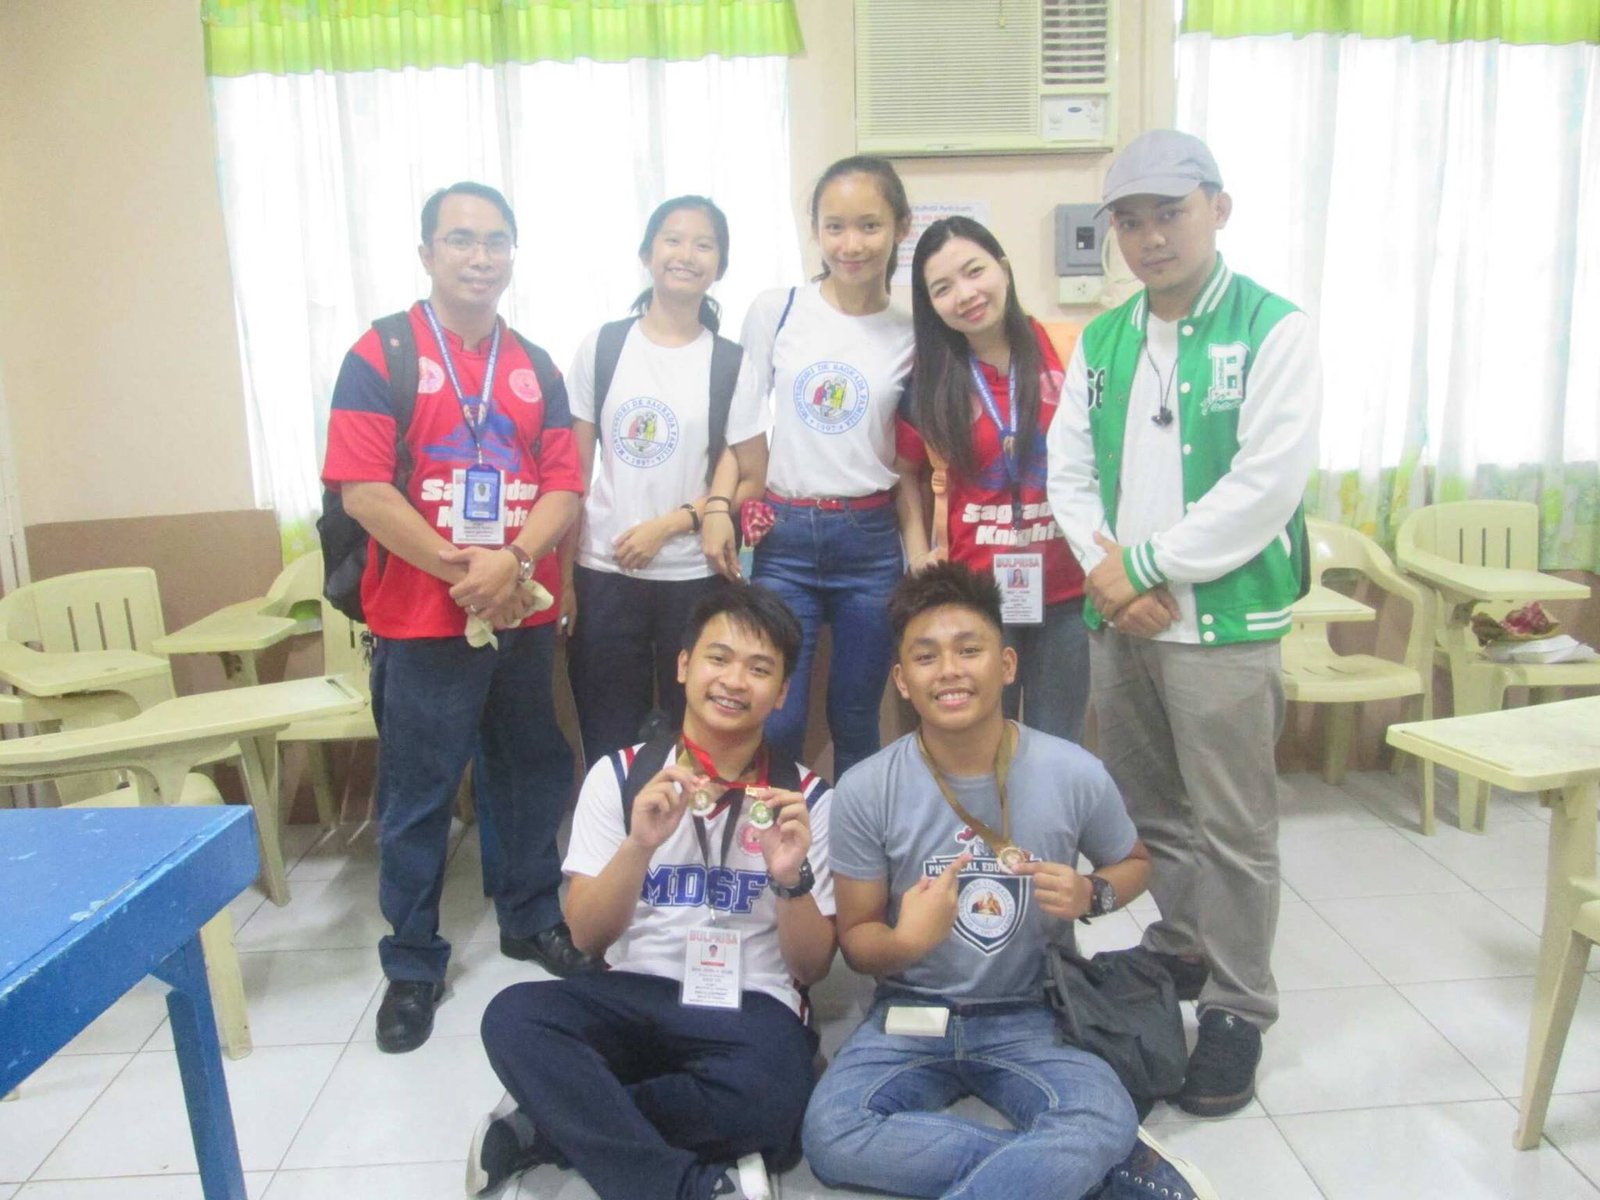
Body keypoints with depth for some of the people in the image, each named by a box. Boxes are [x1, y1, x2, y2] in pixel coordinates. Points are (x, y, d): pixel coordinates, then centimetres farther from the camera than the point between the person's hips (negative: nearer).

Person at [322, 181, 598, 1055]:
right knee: (418, 796, 5)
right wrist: (463, 572, -15)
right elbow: (363, 490, -12)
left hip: (524, 615, 4)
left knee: (530, 774, 15)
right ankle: (413, 964, 20)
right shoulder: (382, 355, -3)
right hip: (422, 622, -4)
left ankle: (531, 918, 34)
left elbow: (564, 487, 3)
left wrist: (510, 564, -15)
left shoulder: (534, 367, 10)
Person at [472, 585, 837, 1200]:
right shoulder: (620, 774, 4)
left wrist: (790, 877, -19)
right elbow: (587, 936, -2)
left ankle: (550, 1125, -15)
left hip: (750, 1008, -1)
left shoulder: (806, 797, 2)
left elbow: (812, 967, 2)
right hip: (633, 996, 1)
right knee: (513, 1015, -29)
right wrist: (639, 845, -20)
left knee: (768, 1100, -35)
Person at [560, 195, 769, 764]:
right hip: (602, 575, 1)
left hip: (694, 578, 0)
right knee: (607, 746, 8)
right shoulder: (601, 347, 3)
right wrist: (564, 575, 0)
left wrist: (671, 524, -11)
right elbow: (573, 472, 3)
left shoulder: (731, 364, 1)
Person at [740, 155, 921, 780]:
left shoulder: (913, 336, 3)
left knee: (856, 723, 11)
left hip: (871, 544, 1)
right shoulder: (774, 310, 0)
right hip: (783, 538, -1)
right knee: (776, 723, -2)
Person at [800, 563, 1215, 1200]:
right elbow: (856, 936, -3)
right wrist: (904, 942, -27)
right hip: (912, 1012, 2)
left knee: (1105, 1125, -32)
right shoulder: (865, 792, -12)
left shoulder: (1075, 775, -10)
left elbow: (1133, 862, 11)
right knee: (831, 1135, -27)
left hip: (1033, 1015, -1)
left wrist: (1092, 895, -13)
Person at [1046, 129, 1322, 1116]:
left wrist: (1144, 566, -14)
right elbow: (1068, 470, 6)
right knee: (1149, 811, 18)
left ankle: (1237, 1008, 20)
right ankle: (1180, 949, 39)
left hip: (1226, 623, -5)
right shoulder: (1101, 342, 11)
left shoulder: (1274, 329, -6)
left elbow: (1269, 485, -15)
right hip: (1116, 620, 6)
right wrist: (1106, 572, -10)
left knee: (1233, 830, 3)